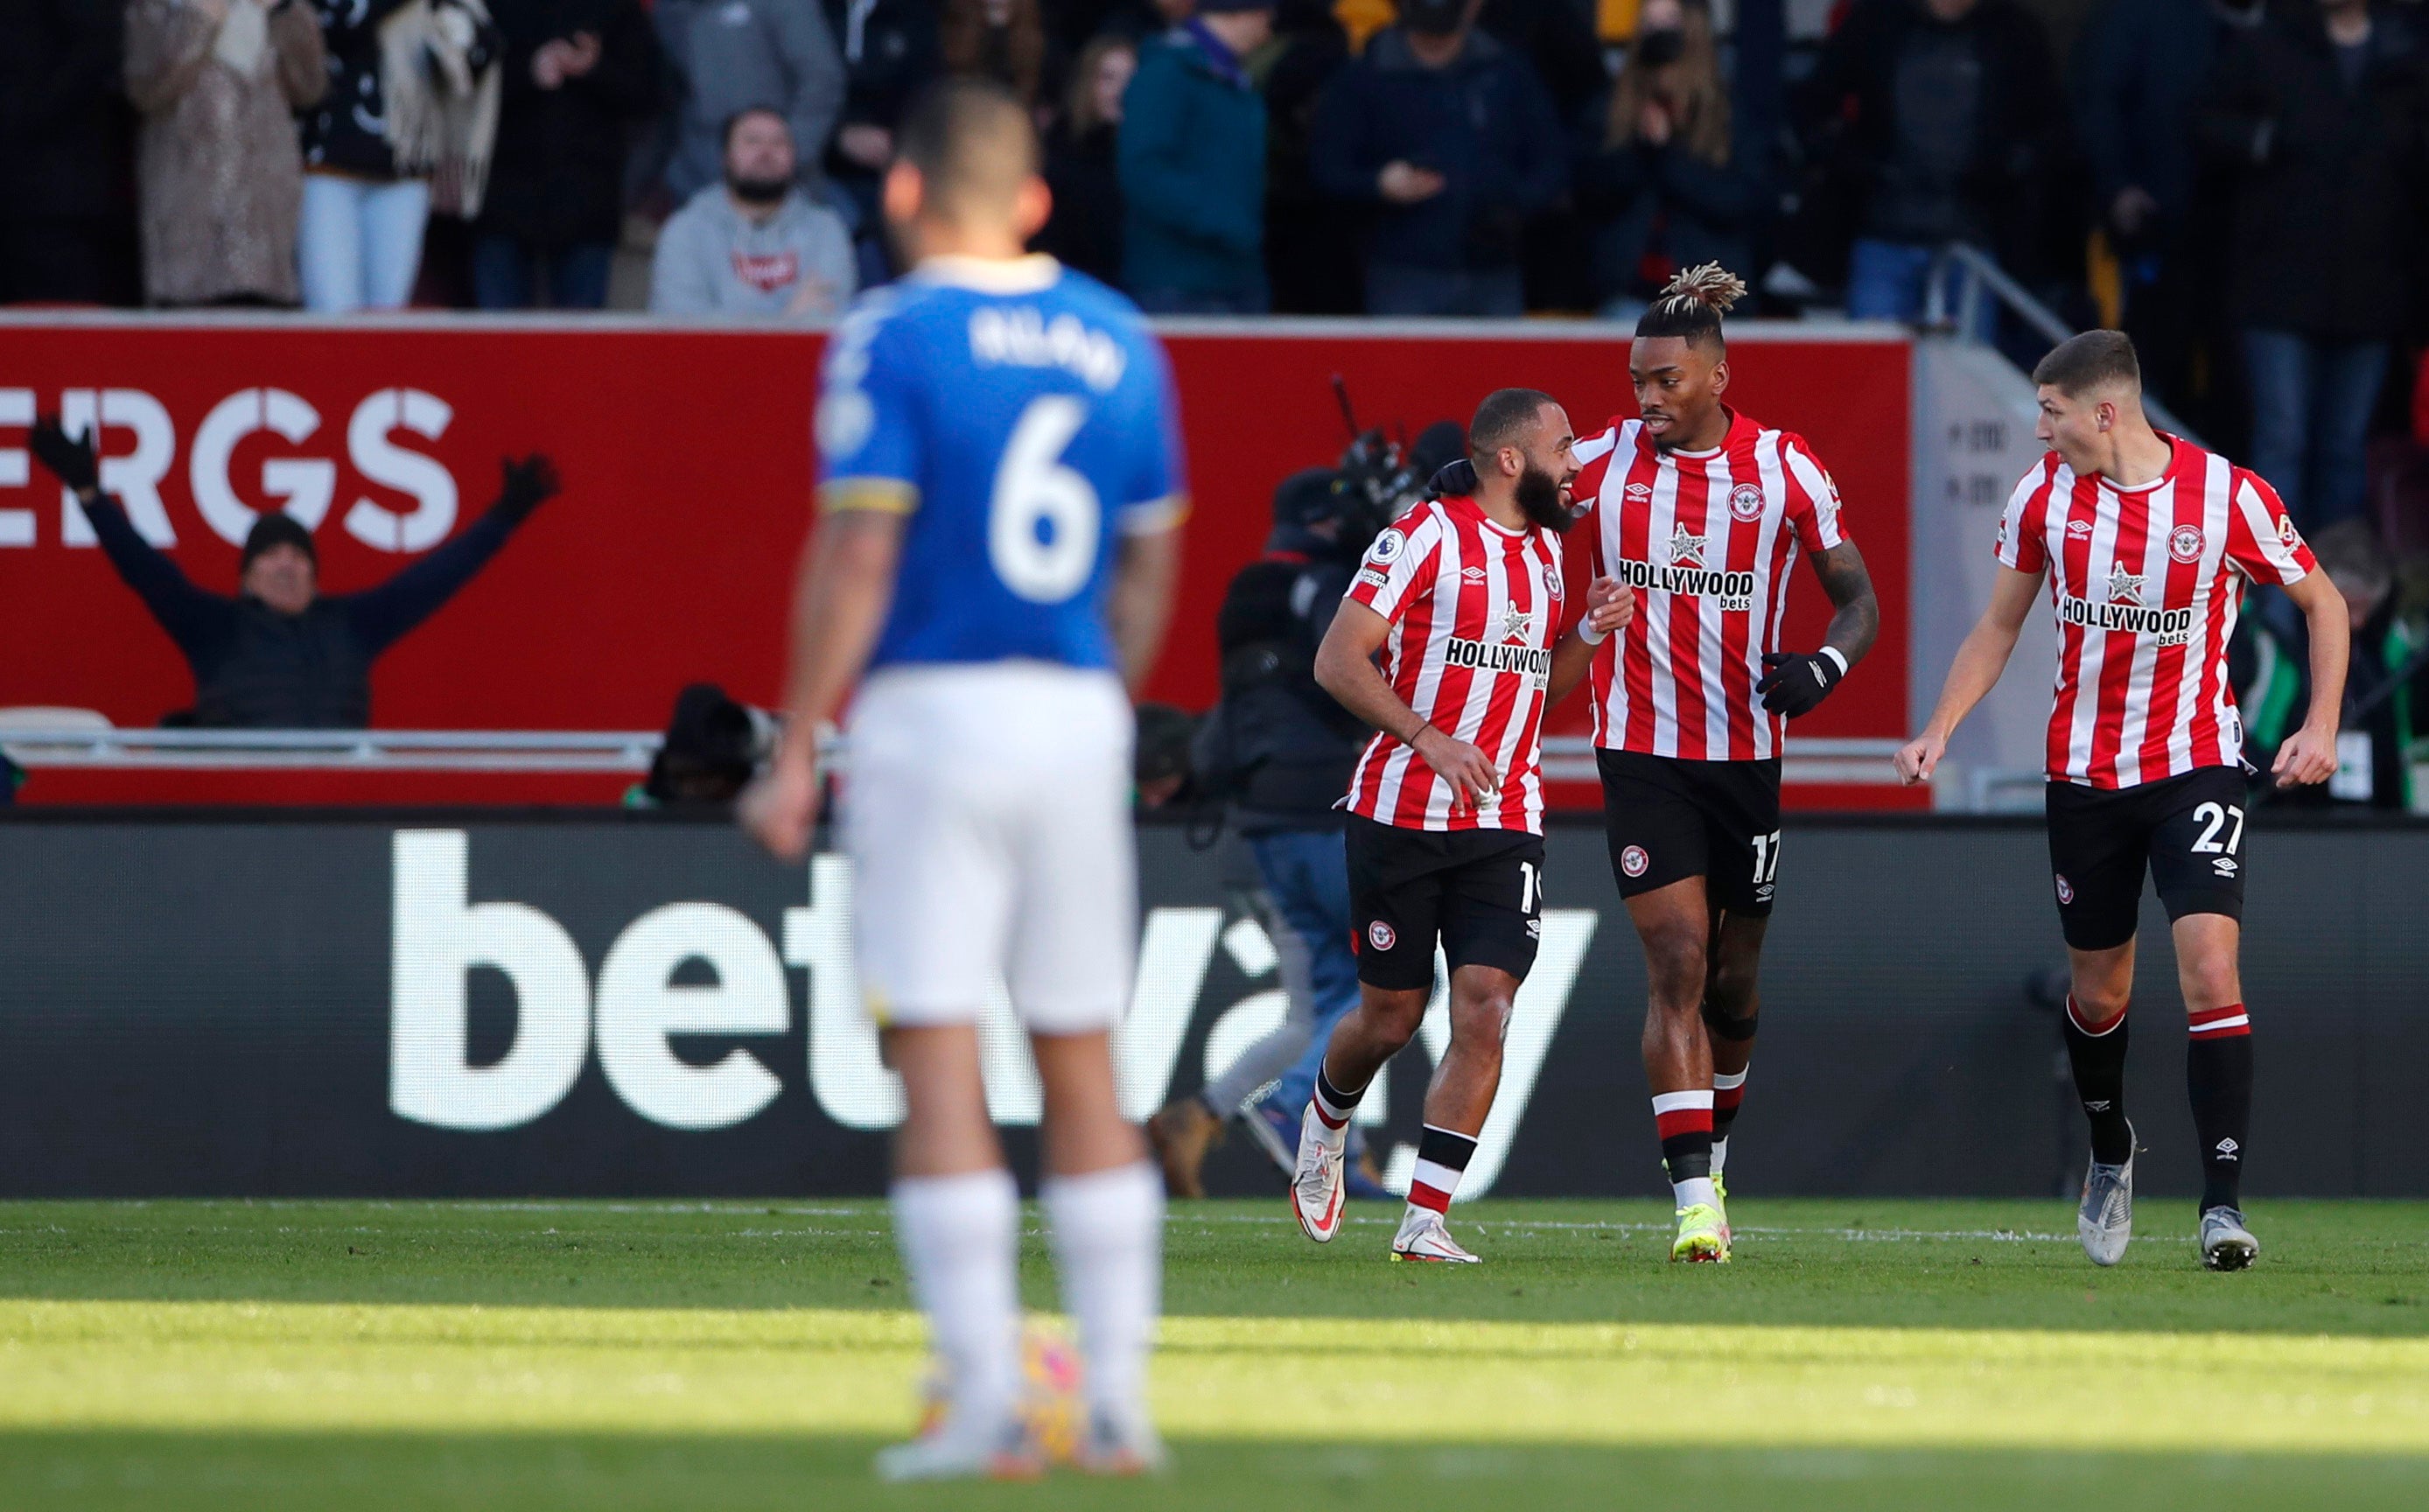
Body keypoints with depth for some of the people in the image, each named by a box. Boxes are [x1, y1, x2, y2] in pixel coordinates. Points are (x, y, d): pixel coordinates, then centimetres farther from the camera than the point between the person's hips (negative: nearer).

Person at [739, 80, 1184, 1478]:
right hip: (1080, 723, 5)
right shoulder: (1120, 340, 10)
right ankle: (1120, 1401, 9)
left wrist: (798, 750, -8)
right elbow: (1151, 564, 13)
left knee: (939, 1061, -4)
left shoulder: (892, 338, -6)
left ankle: (990, 1403, -10)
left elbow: (857, 557, -12)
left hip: (931, 712, -5)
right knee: (1084, 1062, 11)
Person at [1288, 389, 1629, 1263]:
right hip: (1401, 816, -5)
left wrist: (1589, 630, 6)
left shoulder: (1546, 552, 14)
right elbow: (1338, 661, -12)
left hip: (1506, 826, 5)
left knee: (1483, 1013, -11)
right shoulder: (1426, 537, -8)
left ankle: (1425, 1224, -10)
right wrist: (1429, 738, -21)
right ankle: (1327, 1125, 40)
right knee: (1391, 1016, 6)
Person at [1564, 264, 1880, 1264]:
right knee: (1677, 965, -14)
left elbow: (1859, 600, 1)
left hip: (1747, 750, 1)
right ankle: (1695, 1204, -17)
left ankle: (1714, 1153, 36)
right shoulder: (1605, 461, 0)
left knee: (1733, 980, 11)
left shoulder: (1785, 469, -2)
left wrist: (1824, 664, -20)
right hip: (1642, 752, -1)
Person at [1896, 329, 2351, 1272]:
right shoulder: (2044, 495, -2)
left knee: (2209, 966, -19)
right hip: (2084, 773, 3)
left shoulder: (2228, 497, -12)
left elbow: (2322, 602, 2)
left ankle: (2224, 1204, -18)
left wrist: (2321, 725, -8)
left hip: (2196, 765, -3)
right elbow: (1998, 628, 11)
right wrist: (1939, 730, -1)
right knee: (2098, 987, 11)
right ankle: (2110, 1154, 40)